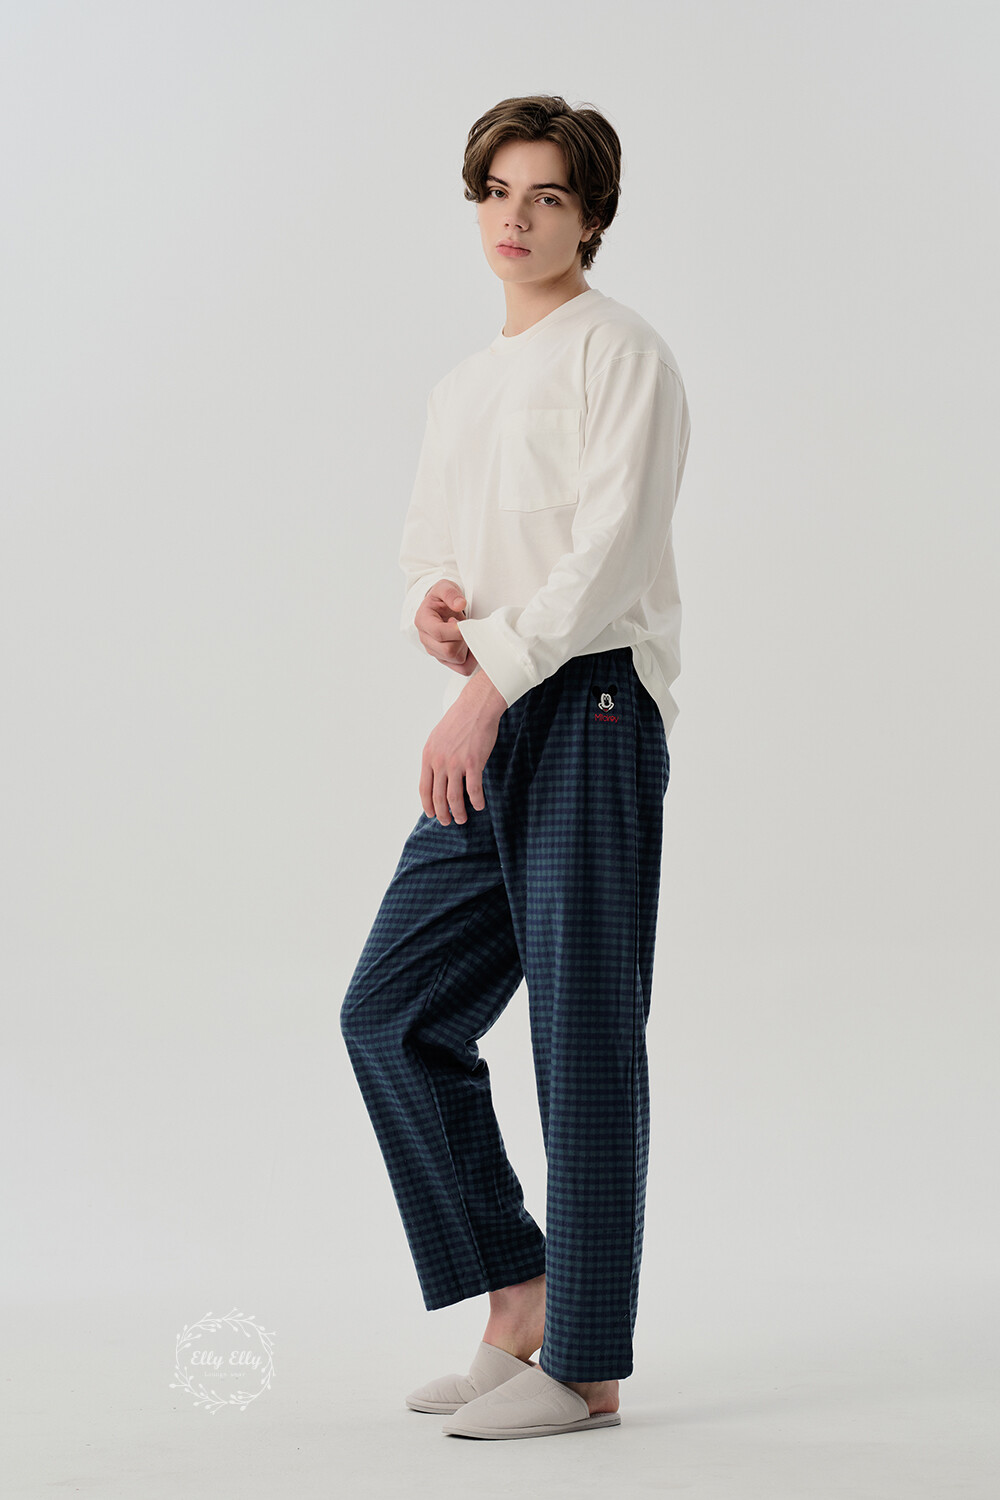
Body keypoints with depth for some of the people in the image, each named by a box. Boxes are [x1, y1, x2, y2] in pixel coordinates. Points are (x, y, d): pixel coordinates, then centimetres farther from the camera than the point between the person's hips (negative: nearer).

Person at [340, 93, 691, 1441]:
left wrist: (487, 686, -18)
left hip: (590, 716, -8)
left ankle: (584, 1369, 1)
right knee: (394, 1013, 5)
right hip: (489, 736, 8)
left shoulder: (621, 354, -3)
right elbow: (424, 546, 24)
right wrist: (433, 603, -1)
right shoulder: (459, 389, 23)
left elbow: (612, 548, -13)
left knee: (584, 1047, -5)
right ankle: (520, 1305, 14)